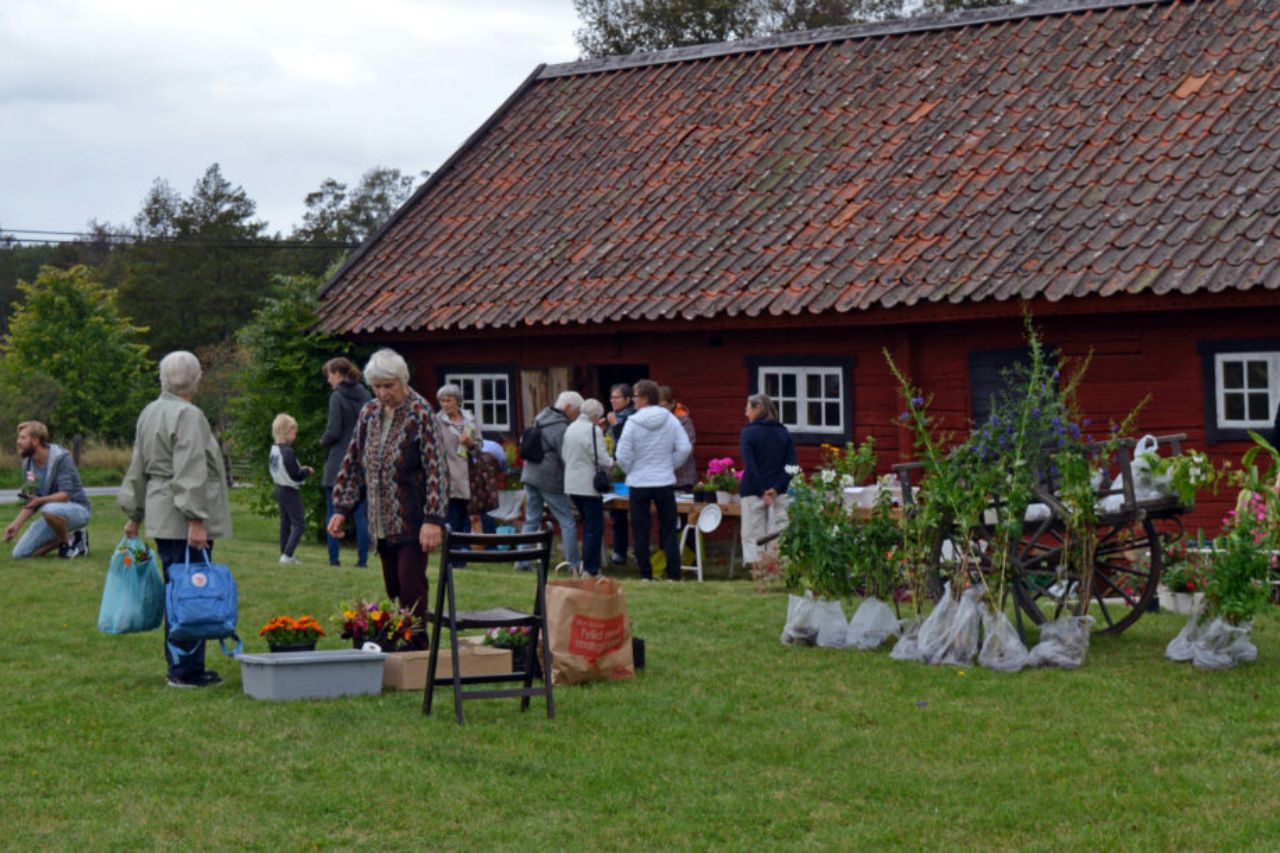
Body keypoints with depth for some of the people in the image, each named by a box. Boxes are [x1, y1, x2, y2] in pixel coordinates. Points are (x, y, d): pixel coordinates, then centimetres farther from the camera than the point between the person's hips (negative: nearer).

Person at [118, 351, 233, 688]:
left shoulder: (149, 413, 15)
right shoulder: (188, 416, -13)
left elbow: (138, 468, 21)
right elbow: (190, 473, -20)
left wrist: (134, 514, 28)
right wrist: (196, 520, -21)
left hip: (161, 518, 9)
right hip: (182, 518, -9)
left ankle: (178, 666, 20)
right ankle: (187, 670, -4)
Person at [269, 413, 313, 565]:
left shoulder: (273, 450, 3)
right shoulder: (288, 452, -24)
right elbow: (296, 477, -24)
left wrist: (300, 469, 12)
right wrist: (307, 471, -4)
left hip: (279, 488, 9)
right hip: (290, 491, -9)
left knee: (285, 523, 17)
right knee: (299, 524, -4)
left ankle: (284, 554, 21)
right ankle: (287, 555, -12)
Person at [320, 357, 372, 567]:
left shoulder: (337, 397, -11)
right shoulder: (366, 396, 6)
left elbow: (333, 432, -14)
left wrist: (323, 441, 4)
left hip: (338, 463, -5)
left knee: (333, 514, 3)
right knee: (361, 514, 7)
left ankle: (334, 558, 1)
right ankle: (362, 558, 5)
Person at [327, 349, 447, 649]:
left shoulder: (420, 414, -8)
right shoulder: (368, 413, 11)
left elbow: (436, 468, -13)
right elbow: (352, 463, 17)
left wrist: (433, 520, -19)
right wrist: (341, 509, 11)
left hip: (411, 523, -6)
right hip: (381, 524, 6)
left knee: (411, 590, -8)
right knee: (393, 591, 9)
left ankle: (416, 651, -4)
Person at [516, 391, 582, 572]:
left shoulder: (541, 419, 14)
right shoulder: (561, 428, -14)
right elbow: (566, 459, -14)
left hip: (530, 475, 8)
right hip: (550, 480, -8)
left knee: (531, 521, 12)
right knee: (568, 523, 0)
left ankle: (522, 561, 9)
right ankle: (573, 564, 1)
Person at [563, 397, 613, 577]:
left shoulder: (570, 429, 8)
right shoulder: (593, 430, -15)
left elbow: (565, 456, 14)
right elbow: (602, 459, -16)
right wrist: (611, 463, 4)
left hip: (572, 485, 8)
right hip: (589, 485, -8)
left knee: (588, 525, 19)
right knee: (595, 528, -1)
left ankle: (588, 564, 22)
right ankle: (590, 569, -2)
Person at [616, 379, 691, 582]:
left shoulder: (633, 422, -12)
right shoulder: (670, 420, -3)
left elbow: (623, 455, -12)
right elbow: (685, 448, -4)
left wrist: (631, 471, 7)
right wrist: (671, 466, 10)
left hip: (639, 483, -2)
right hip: (665, 482, 2)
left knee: (641, 532, 8)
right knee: (668, 531, 8)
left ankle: (645, 575, 10)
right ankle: (673, 574, 4)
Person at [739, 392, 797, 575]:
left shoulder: (748, 432, -5)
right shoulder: (783, 433, 9)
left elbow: (750, 466, -13)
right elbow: (791, 464, 1)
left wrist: (761, 492, -10)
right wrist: (777, 488, -6)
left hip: (753, 493, -4)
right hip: (779, 494, 4)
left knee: (752, 536, 2)